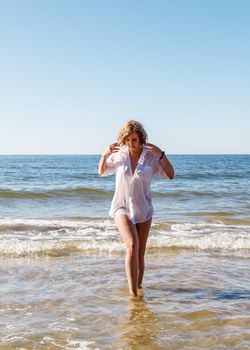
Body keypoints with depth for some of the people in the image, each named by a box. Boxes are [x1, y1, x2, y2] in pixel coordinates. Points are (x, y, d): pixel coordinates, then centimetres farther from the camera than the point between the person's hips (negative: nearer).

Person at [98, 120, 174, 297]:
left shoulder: (151, 156, -10)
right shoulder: (119, 154, -4)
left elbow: (171, 175, -11)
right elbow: (102, 172, 10)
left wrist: (162, 154, -23)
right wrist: (104, 155, -9)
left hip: (143, 210, 1)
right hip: (122, 208, -1)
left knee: (140, 254, 10)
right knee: (132, 246, -22)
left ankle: (139, 287, 31)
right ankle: (132, 292, -20)